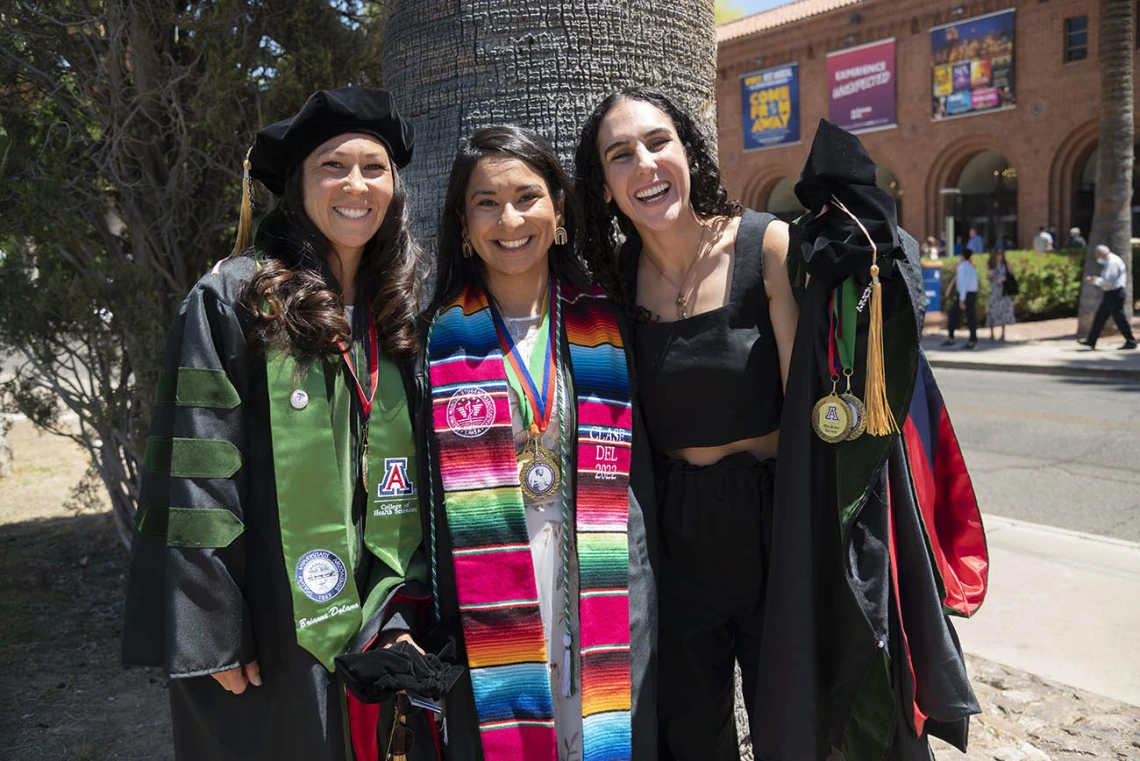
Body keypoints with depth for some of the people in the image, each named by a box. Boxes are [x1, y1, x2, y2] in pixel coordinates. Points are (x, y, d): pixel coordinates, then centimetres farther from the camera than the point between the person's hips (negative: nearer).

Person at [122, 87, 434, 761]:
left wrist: (405, 606, 2)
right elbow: (194, 475, -11)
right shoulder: (236, 298, -8)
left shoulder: (399, 313, 6)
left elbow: (420, 474, 8)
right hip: (271, 632, -4)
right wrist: (209, 631, -13)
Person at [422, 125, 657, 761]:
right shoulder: (442, 338, 1)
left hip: (603, 608, 1)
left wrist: (648, 610, 2)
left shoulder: (607, 326, 4)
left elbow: (640, 480, 5)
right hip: (485, 616, -1)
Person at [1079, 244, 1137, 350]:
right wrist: (1097, 279, 12)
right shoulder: (1110, 261, 15)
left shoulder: (1112, 262, -17)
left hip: (1114, 294, -11)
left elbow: (1108, 281, -24)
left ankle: (1130, 342, 3)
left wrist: (1095, 280, -10)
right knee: (1100, 316, 12)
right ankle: (1091, 341, 17)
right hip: (1111, 294, 11)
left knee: (1119, 318, -5)